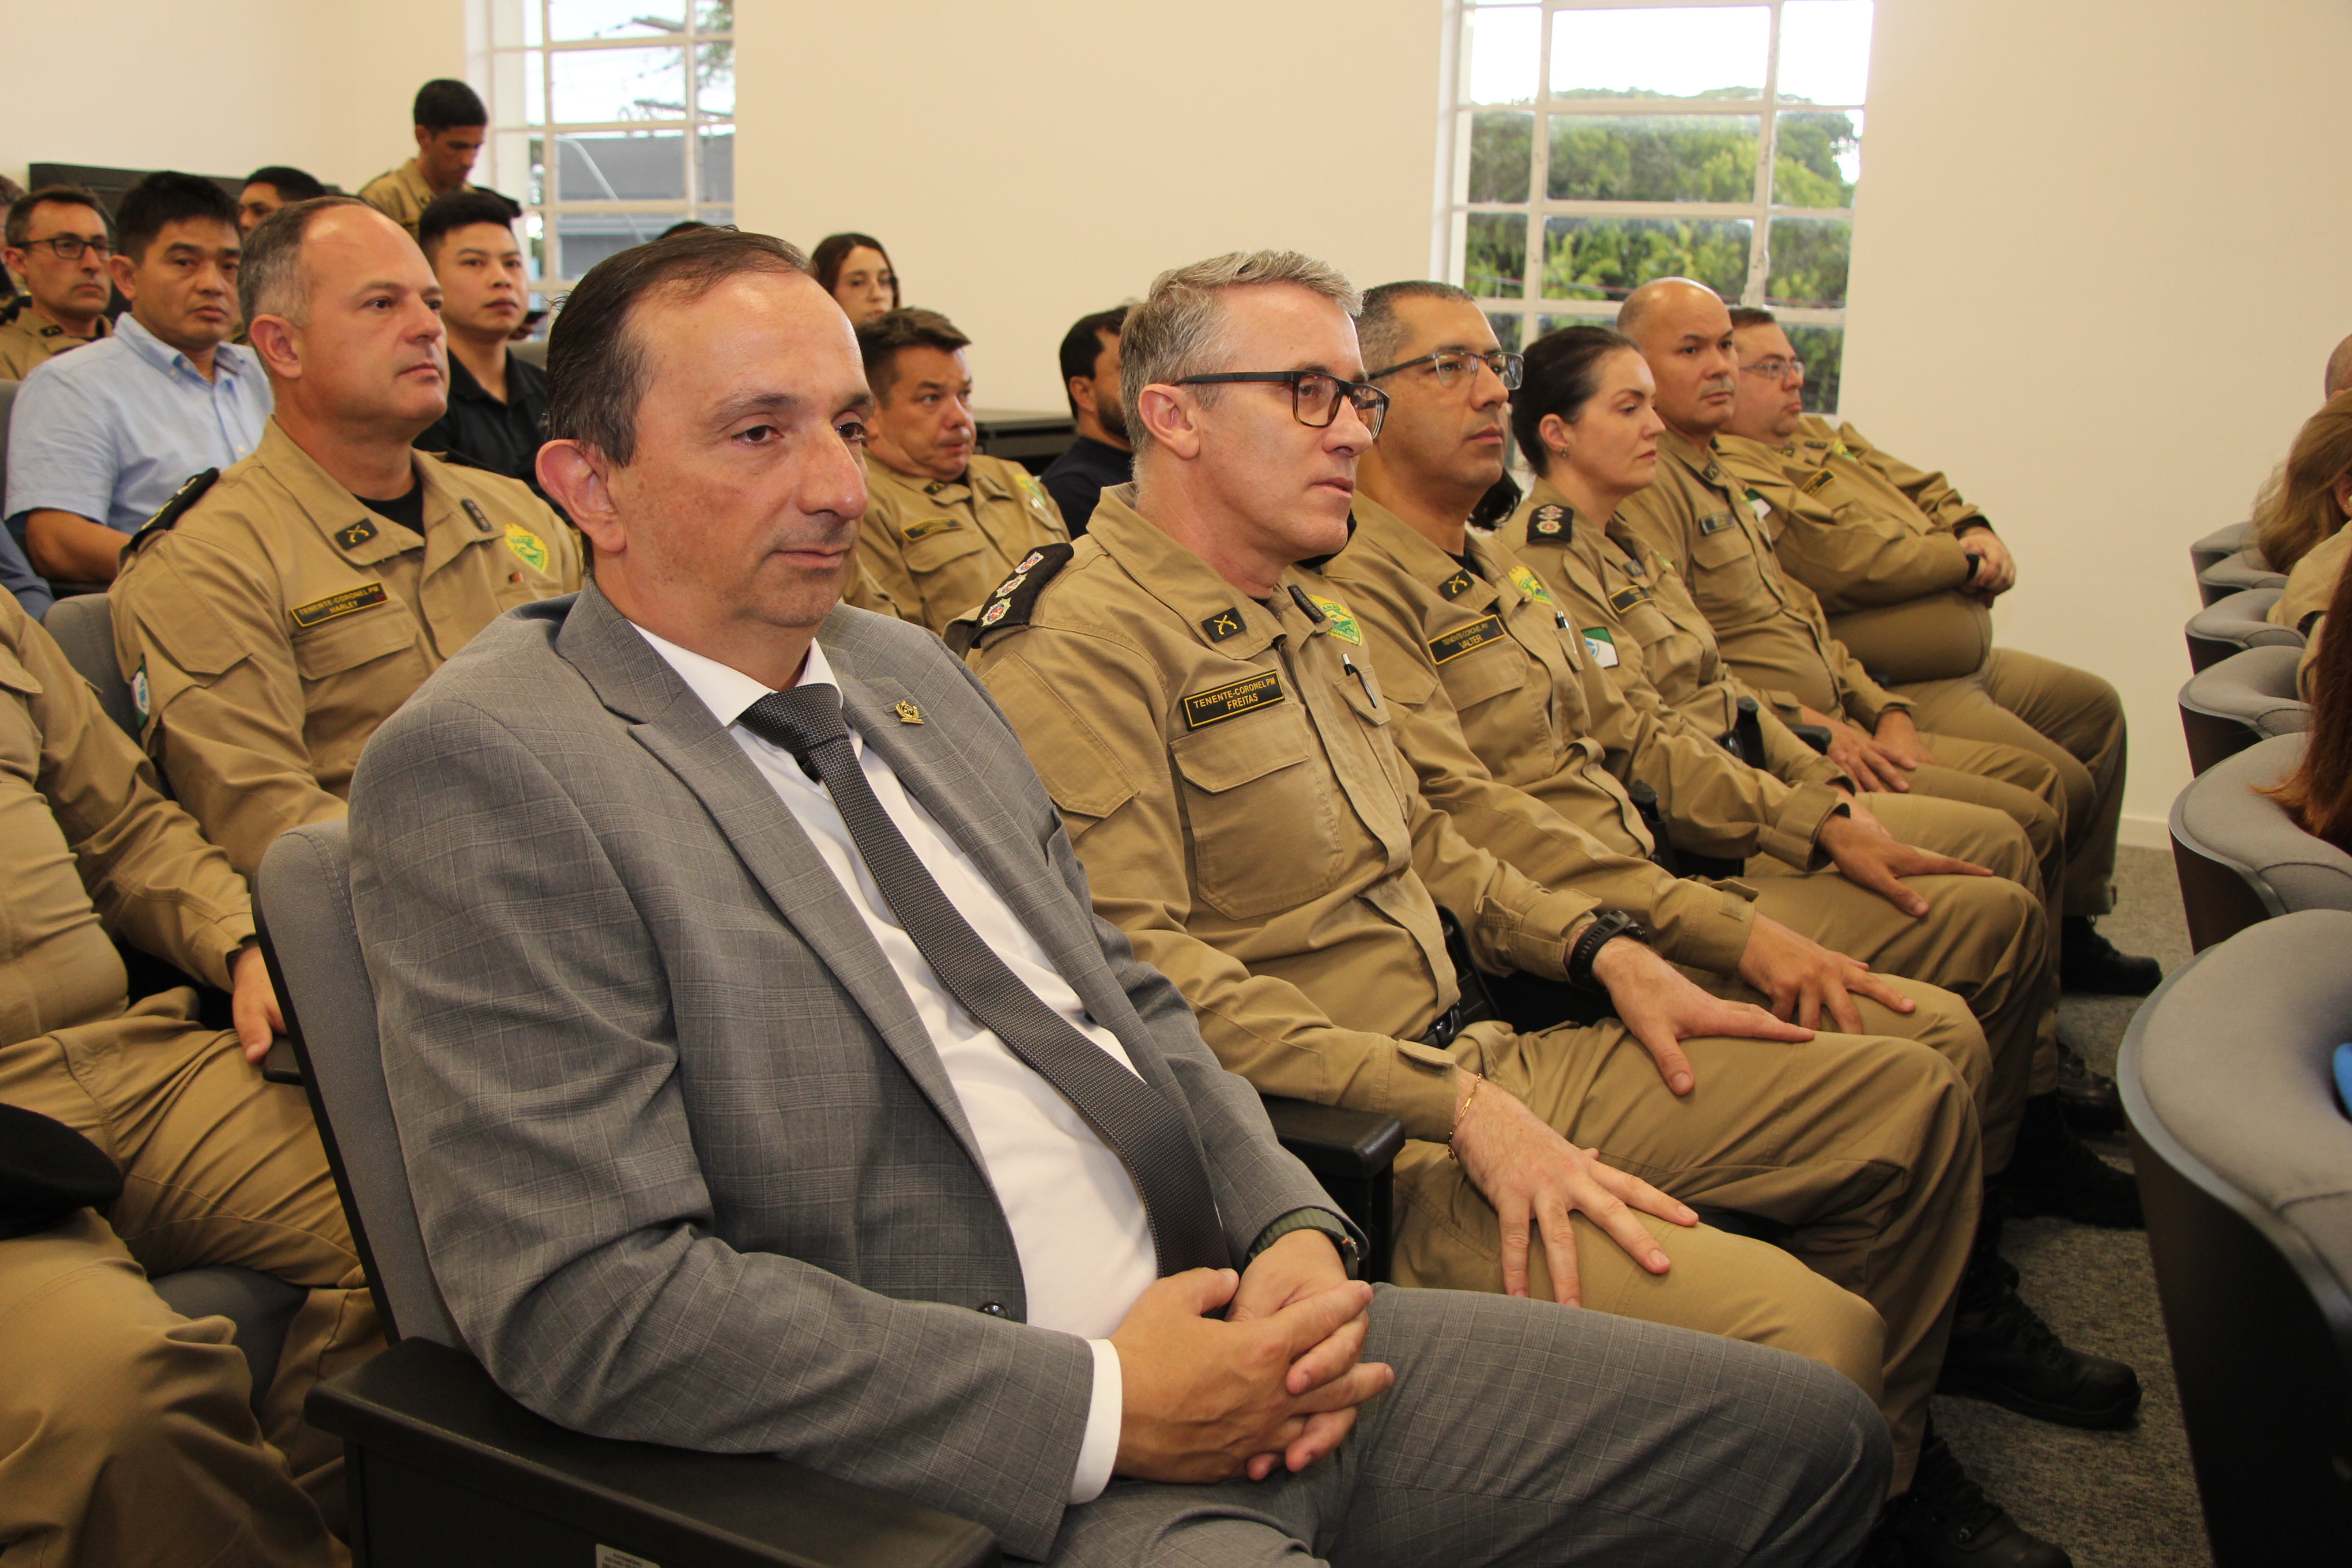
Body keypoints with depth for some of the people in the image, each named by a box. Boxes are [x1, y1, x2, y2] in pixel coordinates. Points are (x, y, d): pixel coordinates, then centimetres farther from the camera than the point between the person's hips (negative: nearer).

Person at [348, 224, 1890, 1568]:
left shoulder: (908, 671, 13)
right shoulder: (483, 770, -11)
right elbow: (587, 1299, -18)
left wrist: (1295, 1225, 0)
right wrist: (1098, 1408, -17)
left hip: (1211, 1329, 8)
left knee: (1812, 1431, 8)